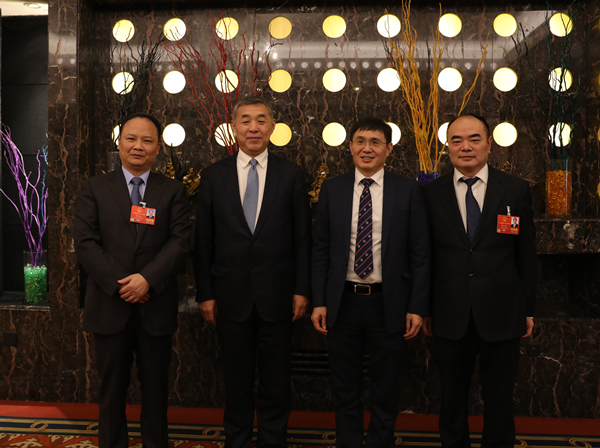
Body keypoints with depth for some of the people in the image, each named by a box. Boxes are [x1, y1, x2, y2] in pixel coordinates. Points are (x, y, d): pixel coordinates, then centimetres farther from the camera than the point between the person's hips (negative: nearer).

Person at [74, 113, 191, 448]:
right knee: (112, 387, 11)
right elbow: (86, 243, -3)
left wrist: (148, 278, -17)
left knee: (156, 386, 11)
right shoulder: (95, 189, 6)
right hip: (109, 306, 0)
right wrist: (120, 284, -13)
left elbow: (181, 241, -4)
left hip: (156, 305, 0)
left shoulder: (173, 191, 6)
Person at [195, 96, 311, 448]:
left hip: (277, 294, 0)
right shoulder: (214, 176, 3)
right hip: (231, 295, 1)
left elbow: (302, 238, 1)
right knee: (237, 379, 13)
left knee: (276, 379, 11)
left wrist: (302, 289, -3)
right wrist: (205, 294, 0)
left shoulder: (291, 175, 1)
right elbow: (203, 240, 3)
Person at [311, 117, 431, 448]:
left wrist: (417, 307, -6)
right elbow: (320, 250, 4)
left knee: (385, 391, 13)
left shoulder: (408, 191, -2)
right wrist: (319, 301, -1)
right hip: (343, 302, 1)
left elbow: (419, 253, -2)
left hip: (389, 304, -1)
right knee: (344, 390, 14)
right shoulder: (332, 189, 3)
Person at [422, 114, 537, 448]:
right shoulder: (432, 194, 1)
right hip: (450, 317, 1)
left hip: (501, 316, 0)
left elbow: (526, 254, 3)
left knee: (500, 399, 13)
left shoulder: (516, 189, 1)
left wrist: (528, 309, 4)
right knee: (453, 396, 14)